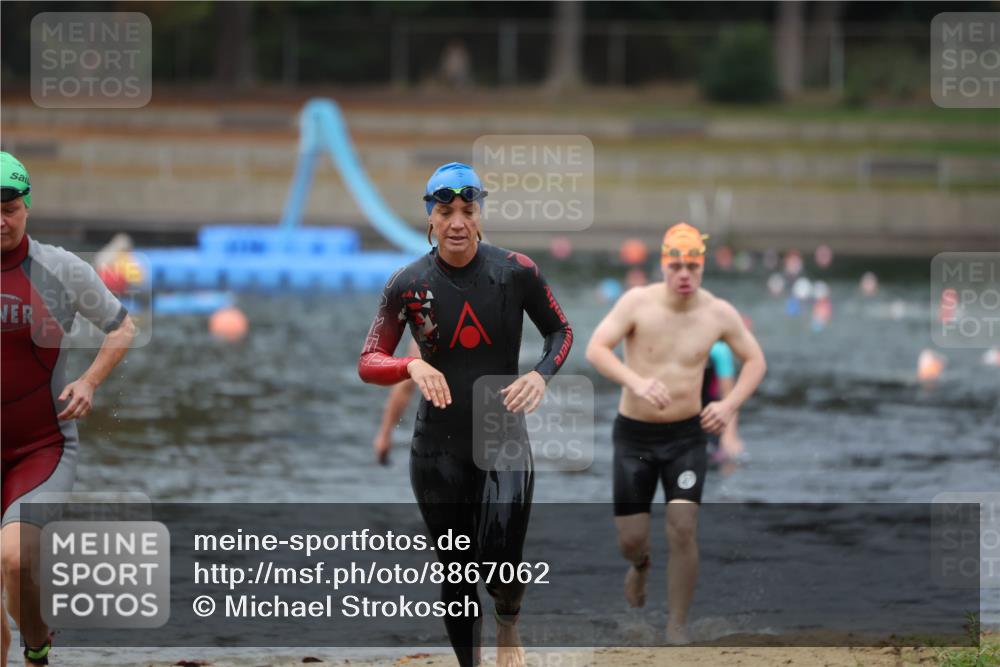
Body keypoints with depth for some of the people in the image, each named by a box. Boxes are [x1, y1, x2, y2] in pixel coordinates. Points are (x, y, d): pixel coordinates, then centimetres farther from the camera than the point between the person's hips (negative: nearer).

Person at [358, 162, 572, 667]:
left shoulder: (515, 271, -6)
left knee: (502, 565, -17)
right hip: (438, 449, 1)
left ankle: (508, 624, 16)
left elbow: (560, 331, 8)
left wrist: (541, 374, -12)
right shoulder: (407, 284, -4)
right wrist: (413, 366, -23)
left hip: (505, 441, -1)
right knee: (457, 577, 6)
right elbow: (368, 363, -2)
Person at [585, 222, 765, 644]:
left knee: (683, 531, -15)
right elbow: (595, 349, -22)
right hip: (633, 435, 0)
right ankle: (640, 564, 41)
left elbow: (755, 361, 6)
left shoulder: (718, 313, -7)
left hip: (686, 435, 0)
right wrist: (636, 382, -38)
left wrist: (730, 405, -11)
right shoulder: (638, 302, -14)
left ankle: (677, 629, 0)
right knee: (630, 540, 1)